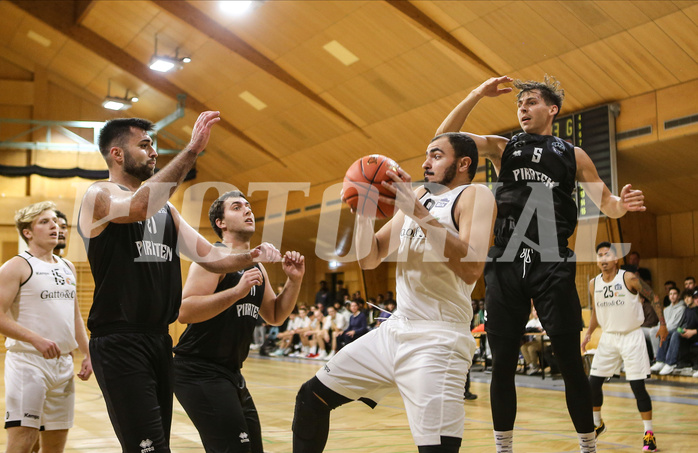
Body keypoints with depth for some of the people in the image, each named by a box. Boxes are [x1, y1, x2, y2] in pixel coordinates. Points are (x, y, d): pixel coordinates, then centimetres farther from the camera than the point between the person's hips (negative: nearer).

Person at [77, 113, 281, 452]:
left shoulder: (165, 209, 17)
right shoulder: (98, 195, -6)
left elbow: (209, 256, 14)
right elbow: (139, 206, -29)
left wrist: (250, 257, -6)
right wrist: (191, 151, -31)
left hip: (160, 341, 8)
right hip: (118, 344, -8)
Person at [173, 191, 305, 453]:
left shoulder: (256, 267, 13)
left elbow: (275, 316, 18)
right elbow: (184, 311, -24)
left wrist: (294, 280, 3)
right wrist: (236, 291, -31)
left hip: (230, 373, 9)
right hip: (199, 372, -9)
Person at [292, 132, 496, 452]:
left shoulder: (474, 195, -5)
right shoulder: (417, 197, 17)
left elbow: (472, 269, -23)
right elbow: (369, 259, 16)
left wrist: (420, 213, -24)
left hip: (437, 340, -8)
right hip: (395, 329, 8)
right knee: (310, 397, 12)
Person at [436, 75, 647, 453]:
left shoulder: (572, 156, 11)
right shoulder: (501, 148, 13)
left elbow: (606, 205, 9)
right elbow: (445, 135, 3)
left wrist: (623, 204, -14)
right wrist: (479, 94, -4)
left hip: (553, 265, -1)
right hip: (506, 265, 1)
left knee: (570, 362, -2)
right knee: (502, 364, 3)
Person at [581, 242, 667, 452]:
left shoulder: (629, 278, -14)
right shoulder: (594, 284, 1)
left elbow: (654, 297, -5)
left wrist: (662, 324, -9)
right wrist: (588, 333, 7)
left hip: (631, 336, -5)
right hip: (608, 337, 5)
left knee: (638, 386, -6)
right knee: (593, 382, 4)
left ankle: (649, 433, 6)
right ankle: (597, 423, 27)